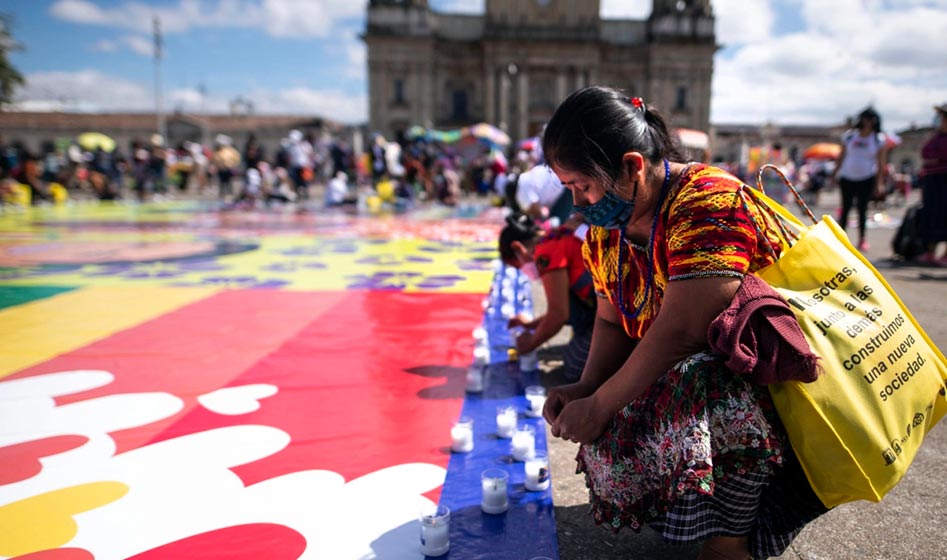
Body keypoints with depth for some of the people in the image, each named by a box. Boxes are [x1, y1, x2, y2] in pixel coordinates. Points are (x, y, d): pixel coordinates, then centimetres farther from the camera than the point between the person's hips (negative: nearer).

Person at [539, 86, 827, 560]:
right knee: (608, 443, -10)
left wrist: (601, 405, -23)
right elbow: (610, 322, 7)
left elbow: (681, 330, -30)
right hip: (681, 375, 7)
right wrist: (585, 389, -11)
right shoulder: (605, 228, 1)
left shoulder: (706, 202, -24)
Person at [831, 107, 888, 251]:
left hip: (867, 179, -1)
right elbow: (842, 156, 9)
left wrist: (880, 182, -6)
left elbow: (881, 163, 0)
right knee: (845, 208, 3)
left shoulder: (879, 139, -1)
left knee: (862, 209, 1)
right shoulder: (849, 135, 2)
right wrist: (835, 174, 7)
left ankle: (862, 239, 10)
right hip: (847, 177, 1)